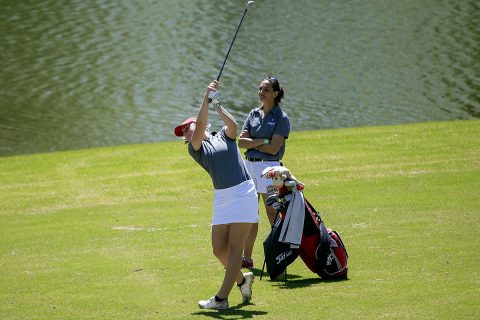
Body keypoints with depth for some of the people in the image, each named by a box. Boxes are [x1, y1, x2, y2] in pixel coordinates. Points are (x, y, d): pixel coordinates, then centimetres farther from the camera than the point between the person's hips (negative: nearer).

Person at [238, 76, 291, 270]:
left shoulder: (281, 118, -5)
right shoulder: (253, 114, 12)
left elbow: (273, 148, -15)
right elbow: (241, 142, 2)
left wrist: (251, 142, -6)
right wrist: (261, 141, -11)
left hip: (268, 167, -6)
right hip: (249, 165, 6)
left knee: (272, 213, -5)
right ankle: (247, 258, 14)